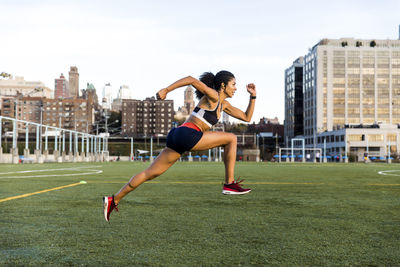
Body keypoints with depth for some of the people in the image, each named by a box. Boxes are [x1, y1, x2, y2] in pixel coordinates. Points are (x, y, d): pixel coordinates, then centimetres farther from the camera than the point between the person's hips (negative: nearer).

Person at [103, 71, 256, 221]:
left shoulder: (223, 105, 23)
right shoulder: (213, 96, -4)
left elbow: (246, 117, 27)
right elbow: (191, 80, -12)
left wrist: (253, 96, 19)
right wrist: (166, 90, -16)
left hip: (179, 137, 9)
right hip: (187, 134, -9)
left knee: (150, 173, 8)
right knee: (231, 138, -3)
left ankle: (114, 200, 10)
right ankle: (230, 184, -1)